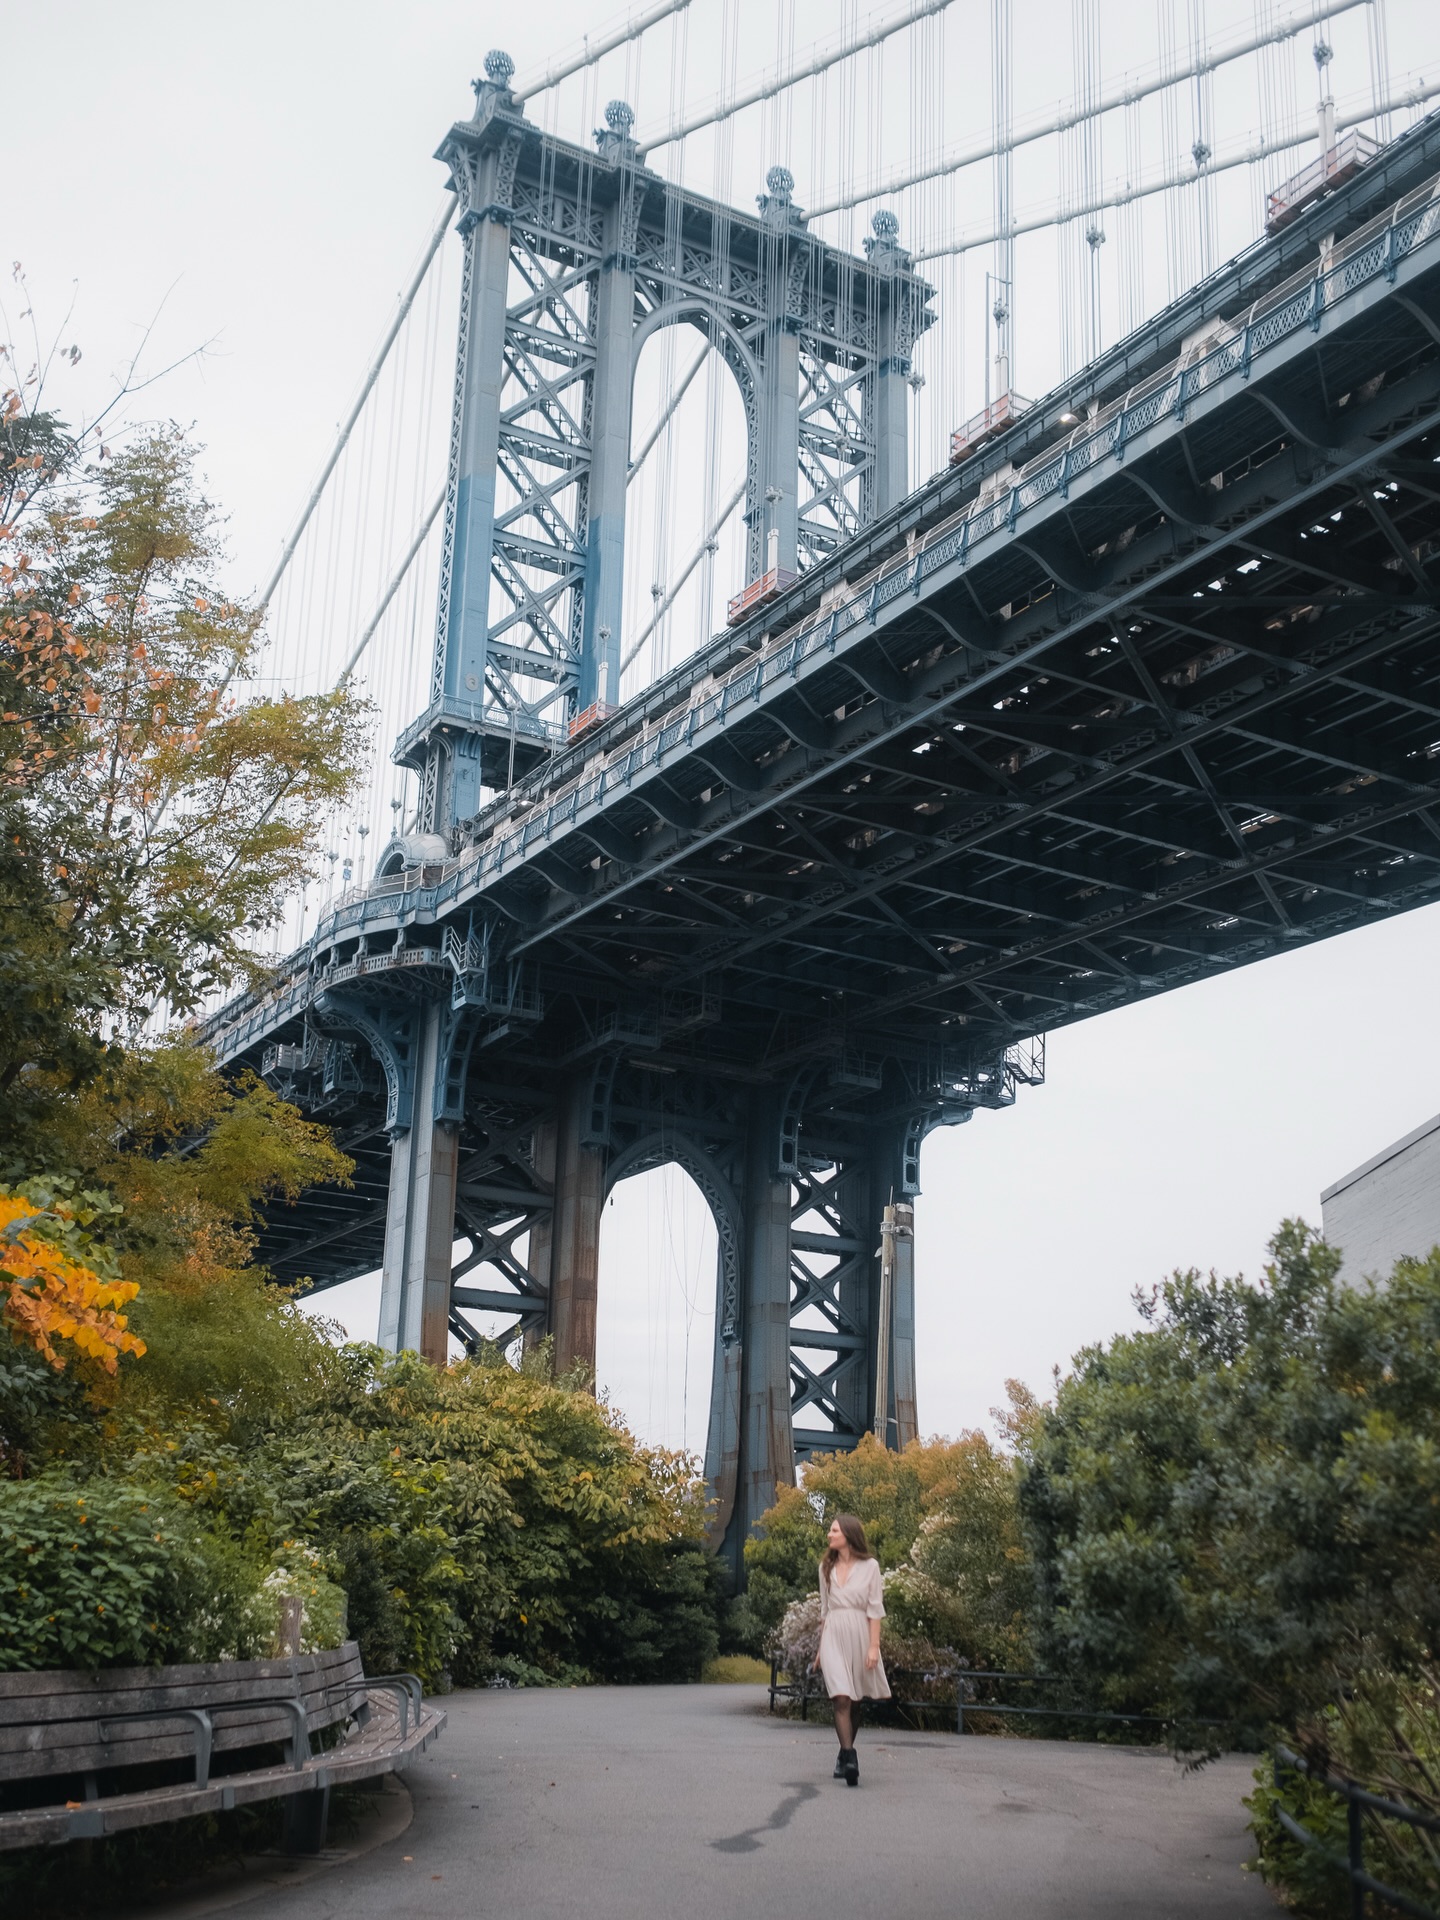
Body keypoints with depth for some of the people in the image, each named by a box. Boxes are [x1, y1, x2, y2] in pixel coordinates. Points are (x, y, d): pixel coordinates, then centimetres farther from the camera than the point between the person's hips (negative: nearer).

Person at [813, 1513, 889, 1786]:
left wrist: (874, 1647, -10)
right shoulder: (826, 1567, 10)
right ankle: (849, 1759, -20)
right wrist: (821, 1647, 16)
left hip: (859, 1634, -2)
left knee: (854, 1700, 8)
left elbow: (875, 1609, -3)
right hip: (833, 1636, 2)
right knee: (841, 1698, -14)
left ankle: (844, 1756, 23)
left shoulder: (870, 1566, -1)